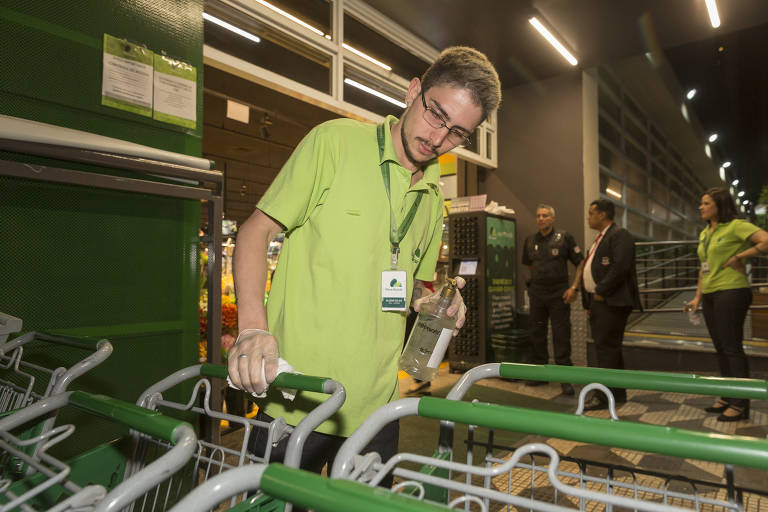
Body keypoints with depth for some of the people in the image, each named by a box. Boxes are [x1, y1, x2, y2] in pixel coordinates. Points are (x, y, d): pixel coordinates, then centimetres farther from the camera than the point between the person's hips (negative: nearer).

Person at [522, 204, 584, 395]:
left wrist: (574, 288, -10)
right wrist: (535, 281, 14)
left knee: (561, 335, -3)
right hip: (537, 293, 4)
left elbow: (580, 263, -2)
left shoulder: (564, 238, -3)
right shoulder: (530, 241, 9)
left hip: (559, 293, -4)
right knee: (536, 333, 9)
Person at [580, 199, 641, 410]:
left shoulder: (620, 235, -9)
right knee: (607, 347, 13)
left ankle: (605, 396, -1)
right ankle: (617, 393, 22)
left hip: (612, 302, -10)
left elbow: (620, 266, -22)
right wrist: (588, 303, 18)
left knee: (607, 348, -7)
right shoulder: (600, 238, 22)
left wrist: (601, 291, -18)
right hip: (598, 301, 10)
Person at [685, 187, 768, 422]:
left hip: (731, 291, -8)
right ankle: (727, 397, 23)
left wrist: (739, 257, -16)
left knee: (732, 348, -5)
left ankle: (740, 404, 5)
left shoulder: (735, 226, -8)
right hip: (710, 295, 8)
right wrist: (698, 297, 16)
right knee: (720, 348, 13)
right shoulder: (704, 233, 16)